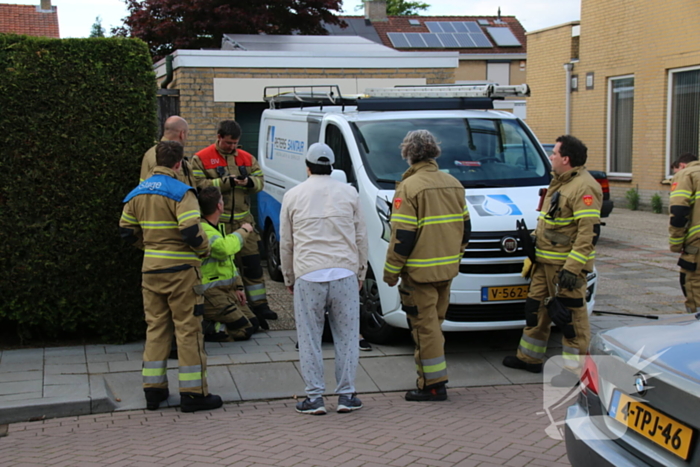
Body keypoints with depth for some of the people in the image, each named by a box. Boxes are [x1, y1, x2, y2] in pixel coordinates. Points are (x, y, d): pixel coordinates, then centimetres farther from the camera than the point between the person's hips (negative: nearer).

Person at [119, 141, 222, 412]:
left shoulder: (137, 193, 10)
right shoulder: (180, 192, -13)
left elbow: (127, 231, 15)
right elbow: (191, 231, -23)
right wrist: (205, 250, -6)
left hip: (151, 270, 6)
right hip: (180, 270, -6)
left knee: (155, 327, 14)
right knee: (188, 329, 1)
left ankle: (154, 390, 17)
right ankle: (193, 393, 5)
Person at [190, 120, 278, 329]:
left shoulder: (247, 158, 12)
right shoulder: (201, 159, -2)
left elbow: (260, 180, 11)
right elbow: (199, 185, -13)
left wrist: (250, 182, -12)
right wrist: (226, 182, -18)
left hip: (243, 220, 4)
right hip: (216, 222, -4)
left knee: (252, 264, 4)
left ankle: (259, 306, 10)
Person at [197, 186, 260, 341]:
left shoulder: (218, 227, 16)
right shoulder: (202, 229, -19)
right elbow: (225, 248, -36)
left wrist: (238, 286, 14)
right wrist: (243, 231, -18)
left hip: (228, 290, 10)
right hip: (210, 293, -10)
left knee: (253, 324, 11)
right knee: (244, 330, -13)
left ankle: (209, 324, 10)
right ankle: (200, 328, -8)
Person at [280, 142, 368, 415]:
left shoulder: (292, 196, 7)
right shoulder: (349, 193, 8)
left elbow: (286, 243, 11)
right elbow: (361, 237, 11)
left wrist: (288, 278, 22)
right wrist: (361, 272, 21)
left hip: (308, 276, -1)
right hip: (344, 273, 1)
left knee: (309, 339, 6)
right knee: (346, 337, 7)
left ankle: (315, 397, 7)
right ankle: (346, 395, 10)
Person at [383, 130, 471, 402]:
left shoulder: (409, 188, -14)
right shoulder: (454, 185, 8)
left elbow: (402, 237, -17)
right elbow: (465, 228, 14)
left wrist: (391, 271, -8)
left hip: (419, 272, -7)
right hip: (447, 268, 7)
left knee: (425, 326, -2)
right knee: (433, 323, 17)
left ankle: (433, 385, 1)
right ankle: (430, 377, 25)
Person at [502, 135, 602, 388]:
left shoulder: (584, 187, -18)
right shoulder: (560, 182, 16)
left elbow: (589, 232, -23)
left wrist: (572, 268, -27)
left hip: (566, 264, -10)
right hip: (545, 262, 10)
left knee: (571, 315, -4)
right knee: (536, 307, 17)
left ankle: (574, 369, 4)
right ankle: (529, 357, 30)